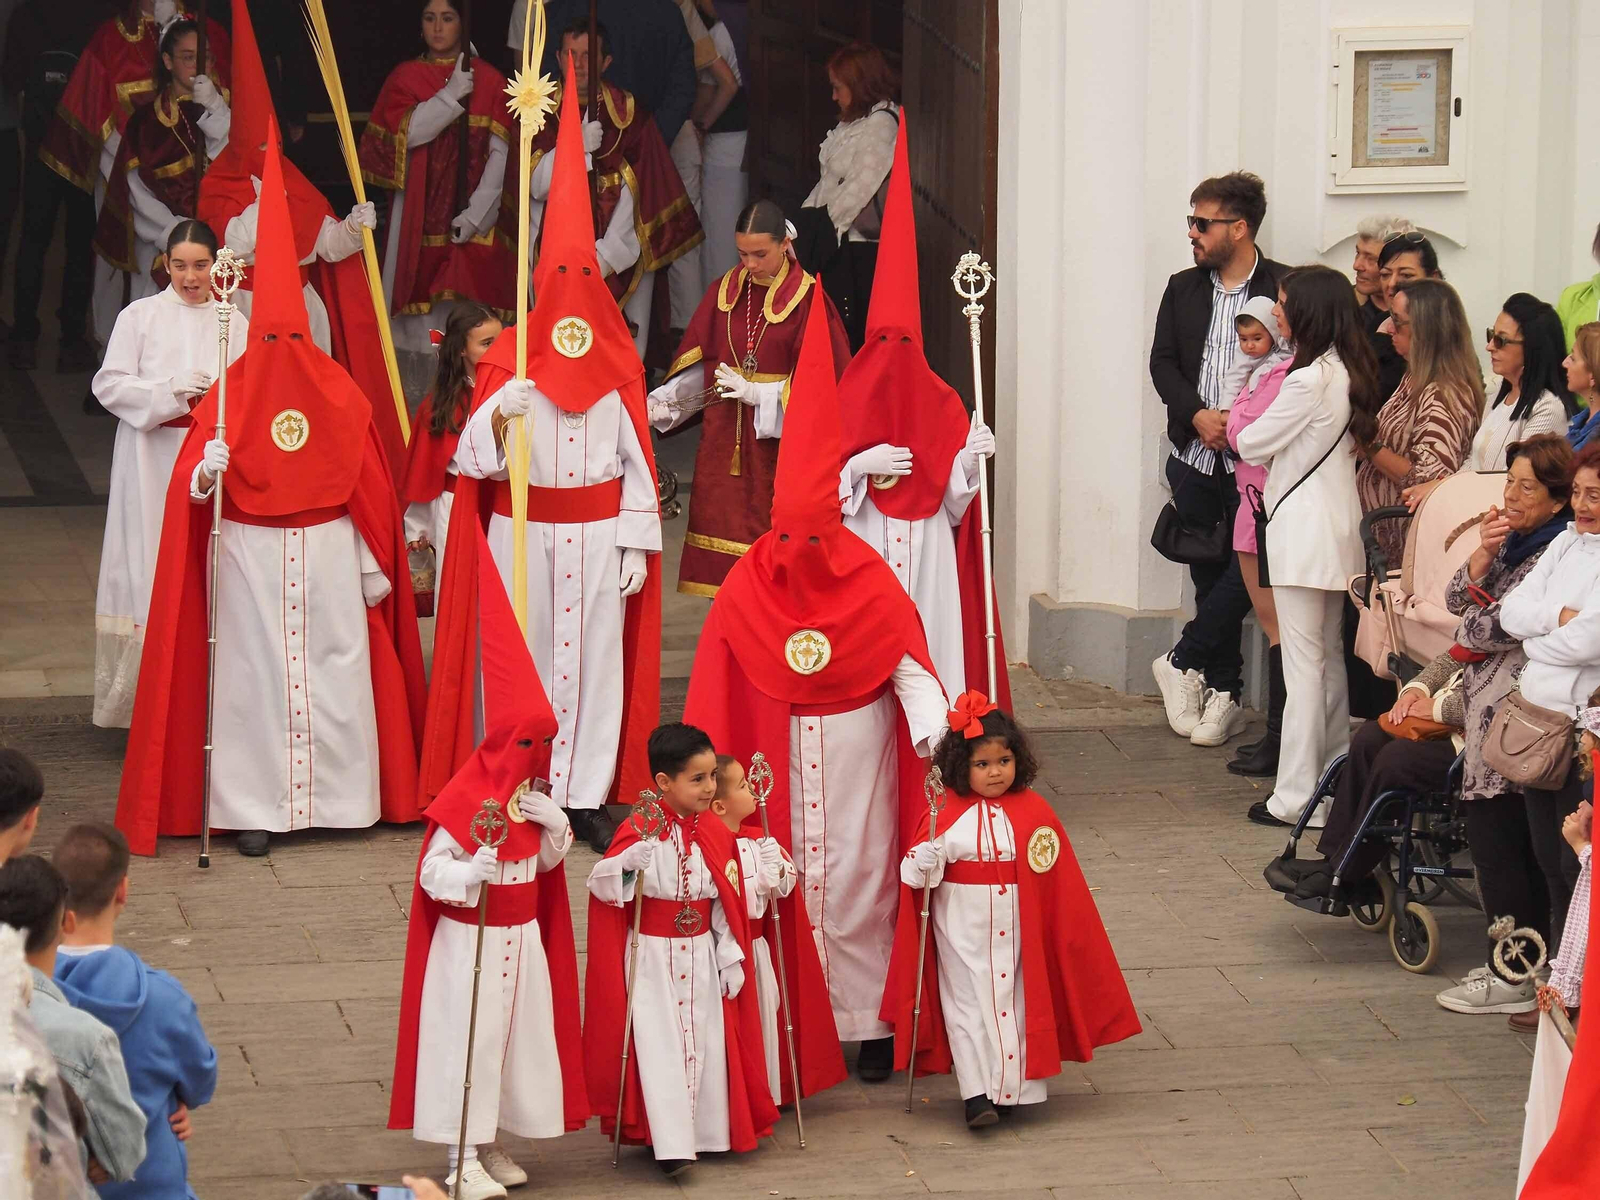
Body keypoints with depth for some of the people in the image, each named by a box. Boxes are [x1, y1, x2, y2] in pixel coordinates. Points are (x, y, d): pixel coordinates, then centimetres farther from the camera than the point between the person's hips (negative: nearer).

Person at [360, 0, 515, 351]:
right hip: (420, 212, 1)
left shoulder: (489, 80, 5)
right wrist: (452, 95, -13)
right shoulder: (404, 78, 10)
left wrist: (478, 210, -11)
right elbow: (406, 132, -6)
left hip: (472, 208, -1)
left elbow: (501, 151, -1)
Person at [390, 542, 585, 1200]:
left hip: (521, 938, 8)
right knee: (468, 1035, -4)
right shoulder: (463, 805, -18)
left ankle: (489, 1143, 23)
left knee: (518, 1030, 11)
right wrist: (475, 870, -35)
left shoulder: (533, 797, 5)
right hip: (471, 938, -8)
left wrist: (552, 823, -5)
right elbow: (432, 874, -17)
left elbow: (550, 860, 15)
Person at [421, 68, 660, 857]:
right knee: (520, 653, -2)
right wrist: (501, 416, -26)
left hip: (597, 535, 2)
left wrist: (636, 546, 2)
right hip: (521, 530, -2)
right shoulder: (506, 362, -1)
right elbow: (478, 461, -5)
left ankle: (586, 796, 7)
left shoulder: (619, 367, 5)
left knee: (596, 654, 1)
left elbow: (637, 461, 7)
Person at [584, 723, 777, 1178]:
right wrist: (630, 863, -34)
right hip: (651, 957, -4)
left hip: (702, 956, 4)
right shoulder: (639, 830, -13)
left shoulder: (716, 834, 1)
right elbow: (602, 885, -15)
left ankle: (707, 1132, 20)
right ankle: (671, 1144, -7)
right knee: (661, 1046, -6)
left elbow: (729, 903, 7)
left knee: (706, 1041, 8)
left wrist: (730, 957, 5)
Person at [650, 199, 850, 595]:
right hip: (723, 440, 4)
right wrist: (662, 402, -6)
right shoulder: (725, 292, 7)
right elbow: (698, 364, 9)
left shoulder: (808, 299, -6)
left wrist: (759, 394, -17)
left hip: (778, 439, -4)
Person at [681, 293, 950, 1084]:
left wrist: (935, 740, -24)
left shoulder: (871, 588, -9)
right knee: (784, 876, 3)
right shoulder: (747, 592, -5)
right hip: (778, 751, 1)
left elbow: (911, 667, -11)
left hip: (857, 748, -1)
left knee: (857, 874, 0)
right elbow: (716, 688, -1)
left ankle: (870, 1019, 7)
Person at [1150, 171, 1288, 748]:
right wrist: (1198, 415, -9)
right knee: (1209, 572, 9)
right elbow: (1162, 362, 8)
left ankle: (1181, 663, 7)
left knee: (1247, 567, -11)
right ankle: (1222, 691, 16)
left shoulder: (1285, 289, -4)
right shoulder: (1183, 288, 11)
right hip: (1195, 456, 5)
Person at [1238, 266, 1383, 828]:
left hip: (1303, 524, -9)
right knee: (1329, 659, 17)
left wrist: (1243, 432, 11)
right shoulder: (1347, 371, 8)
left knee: (1302, 661, -6)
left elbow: (1252, 445, -11)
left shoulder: (1311, 379, -19)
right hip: (1338, 525, 9)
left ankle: (1297, 796, -3)